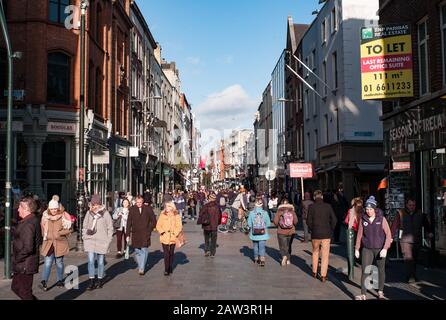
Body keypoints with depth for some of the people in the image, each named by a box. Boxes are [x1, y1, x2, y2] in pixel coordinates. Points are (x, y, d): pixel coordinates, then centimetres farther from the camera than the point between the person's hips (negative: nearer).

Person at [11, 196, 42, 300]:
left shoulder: (27, 224, -23)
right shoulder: (34, 220, 8)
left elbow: (28, 248, -29)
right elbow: (39, 241, 17)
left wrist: (17, 259, -15)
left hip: (24, 265, -10)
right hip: (27, 264, 10)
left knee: (25, 293, 2)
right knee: (15, 287, 22)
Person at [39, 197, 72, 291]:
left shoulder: (64, 216, -6)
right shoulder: (45, 216, 4)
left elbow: (68, 229, -6)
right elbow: (43, 228, 17)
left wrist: (59, 233, -18)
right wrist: (46, 236, 3)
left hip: (60, 243, -1)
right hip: (48, 243, 1)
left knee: (59, 262, 11)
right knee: (47, 262, -9)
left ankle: (60, 280, 24)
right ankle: (44, 282, -14)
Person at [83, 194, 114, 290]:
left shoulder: (105, 213, -5)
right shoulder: (89, 213, 2)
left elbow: (110, 228, 0)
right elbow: (84, 226, 13)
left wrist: (108, 241, -4)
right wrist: (84, 237, 4)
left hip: (102, 241, -1)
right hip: (90, 240, 2)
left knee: (100, 262, 10)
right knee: (91, 261, -5)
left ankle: (100, 280, 26)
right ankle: (92, 282, 1)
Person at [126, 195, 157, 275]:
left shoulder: (148, 209, -1)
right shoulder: (132, 209, 0)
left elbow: (154, 220, 8)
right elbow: (129, 223, 2)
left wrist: (150, 229, 2)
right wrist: (128, 235, 0)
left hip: (145, 234, -1)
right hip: (135, 234, 1)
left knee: (144, 251, -7)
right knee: (138, 251, 9)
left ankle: (141, 269, -4)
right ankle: (140, 266, 26)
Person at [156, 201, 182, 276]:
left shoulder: (177, 216, 2)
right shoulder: (162, 215, 4)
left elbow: (179, 226, -1)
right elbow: (158, 226, 4)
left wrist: (174, 233, -12)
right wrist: (162, 232, -9)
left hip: (173, 238, 1)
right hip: (164, 238, -1)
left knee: (171, 253, 11)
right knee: (166, 254, -7)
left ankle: (170, 268, 26)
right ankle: (166, 270, -2)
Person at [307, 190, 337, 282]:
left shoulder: (311, 207, -5)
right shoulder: (328, 206, -2)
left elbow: (309, 221, -7)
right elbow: (334, 219, -4)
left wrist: (312, 229, 9)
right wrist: (331, 230, 8)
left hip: (315, 234, 0)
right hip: (326, 234, 0)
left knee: (315, 252, 20)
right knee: (325, 255, 5)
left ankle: (314, 272, 27)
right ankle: (323, 276, 4)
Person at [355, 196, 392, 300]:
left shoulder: (381, 219, -6)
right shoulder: (363, 219, 0)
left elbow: (388, 234, -7)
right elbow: (359, 234, 8)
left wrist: (385, 248, -16)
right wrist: (357, 248, 8)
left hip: (380, 249, -1)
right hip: (367, 249, 1)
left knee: (381, 270, 10)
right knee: (365, 271, -7)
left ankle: (380, 292, 27)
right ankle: (363, 294, -6)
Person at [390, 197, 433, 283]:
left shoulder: (420, 214, 7)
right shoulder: (401, 213, -4)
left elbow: (426, 223, 17)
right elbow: (394, 225, -8)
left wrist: (429, 232, 4)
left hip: (417, 240, 4)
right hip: (405, 239, -4)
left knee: (415, 259, 12)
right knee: (408, 258, -14)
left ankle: (413, 276, 25)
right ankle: (409, 277, -14)